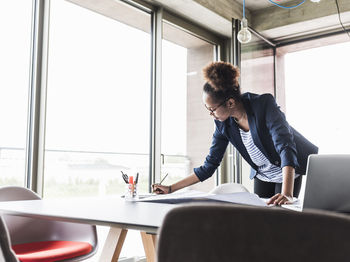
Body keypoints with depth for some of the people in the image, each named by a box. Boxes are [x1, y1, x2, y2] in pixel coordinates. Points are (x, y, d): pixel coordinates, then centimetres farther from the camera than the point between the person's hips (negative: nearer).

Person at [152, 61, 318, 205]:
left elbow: (286, 146, -39)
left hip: (288, 172, -4)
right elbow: (209, 166, -7)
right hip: (262, 176, 5)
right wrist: (171, 189, -11)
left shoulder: (264, 104, -29)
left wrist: (287, 194, -53)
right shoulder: (223, 124, -14)